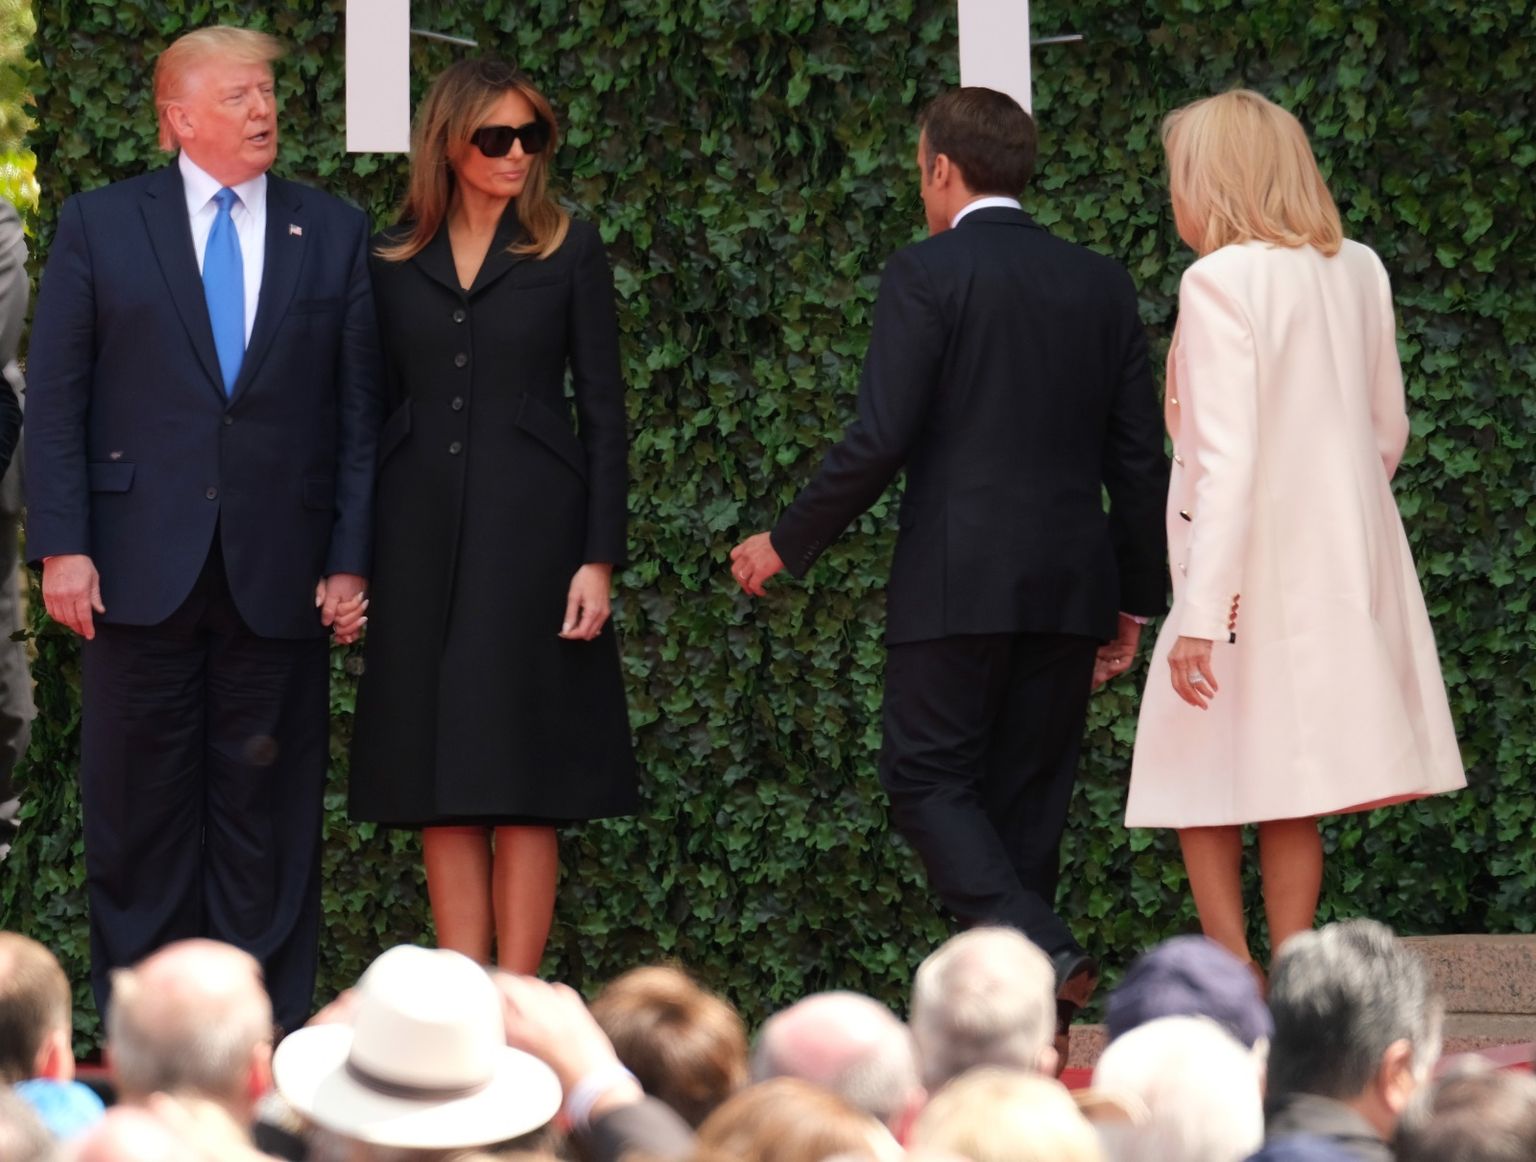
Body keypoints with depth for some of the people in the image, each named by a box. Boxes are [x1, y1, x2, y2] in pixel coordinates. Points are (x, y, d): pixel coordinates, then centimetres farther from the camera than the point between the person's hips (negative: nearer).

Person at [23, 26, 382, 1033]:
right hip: (143, 567, -1)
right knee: (139, 804, 3)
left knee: (267, 806, 3)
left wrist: (350, 561, 0)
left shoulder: (335, 234, 9)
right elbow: (56, 396, 2)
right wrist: (60, 546, -6)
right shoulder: (99, 226, 5)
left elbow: (359, 409, 7)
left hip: (280, 571, 1)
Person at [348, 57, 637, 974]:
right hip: (423, 531, 3)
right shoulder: (395, 262, 10)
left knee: (523, 777, -4)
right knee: (437, 783, 1)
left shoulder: (569, 251, 3)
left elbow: (603, 411, 1)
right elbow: (377, 409, 12)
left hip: (530, 528, -3)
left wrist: (600, 557, -7)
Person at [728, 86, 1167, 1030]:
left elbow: (880, 440, -13)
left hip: (957, 586, -5)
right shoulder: (1102, 284, 10)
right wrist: (1134, 602, 17)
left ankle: (1040, 951, -19)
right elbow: (1139, 457, 10)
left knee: (929, 780, 1)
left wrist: (789, 546, 0)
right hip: (1070, 589, 5)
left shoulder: (926, 276, -6)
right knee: (1028, 794, 10)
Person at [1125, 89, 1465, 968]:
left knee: (1199, 787, 3)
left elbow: (1228, 458, -19)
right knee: (1292, 794, 11)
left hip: (1253, 571, -7)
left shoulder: (1221, 281, -14)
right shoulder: (1358, 271, 6)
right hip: (1344, 567, 7)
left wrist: (1200, 614, -20)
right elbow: (1388, 431, 13)